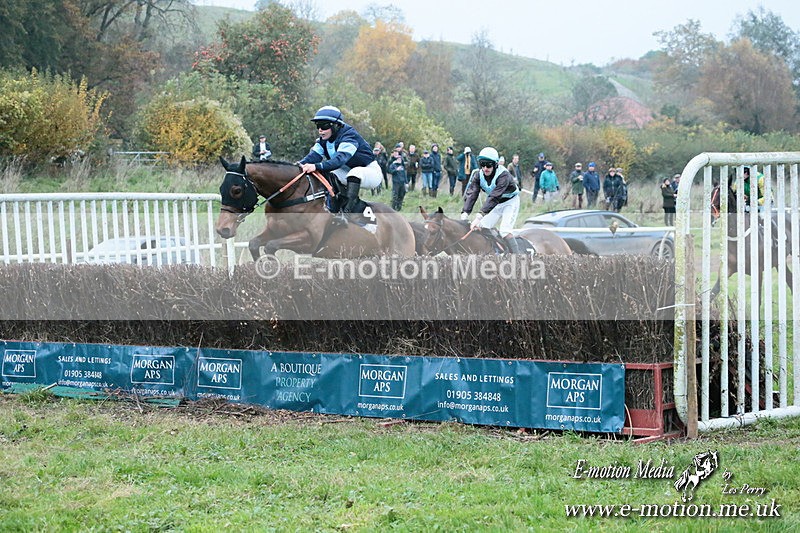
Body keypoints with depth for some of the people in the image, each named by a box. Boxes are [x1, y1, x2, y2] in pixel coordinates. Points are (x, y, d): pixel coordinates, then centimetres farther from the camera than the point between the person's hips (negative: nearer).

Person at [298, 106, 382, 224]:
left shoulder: (349, 136, -28)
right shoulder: (323, 140, -2)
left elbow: (340, 159, -43)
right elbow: (314, 155, -18)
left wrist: (317, 166, -58)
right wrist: (300, 165, -41)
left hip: (371, 172, -8)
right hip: (349, 172, 8)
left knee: (355, 173, -39)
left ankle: (346, 213, -46)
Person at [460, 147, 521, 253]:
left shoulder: (503, 175, -33)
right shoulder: (478, 175, -15)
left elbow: (494, 197, -42)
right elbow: (471, 194, -25)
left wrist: (479, 216, -50)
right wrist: (465, 213, -42)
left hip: (510, 201, -6)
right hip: (496, 203, 6)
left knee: (505, 231, -22)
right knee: (482, 227, -5)